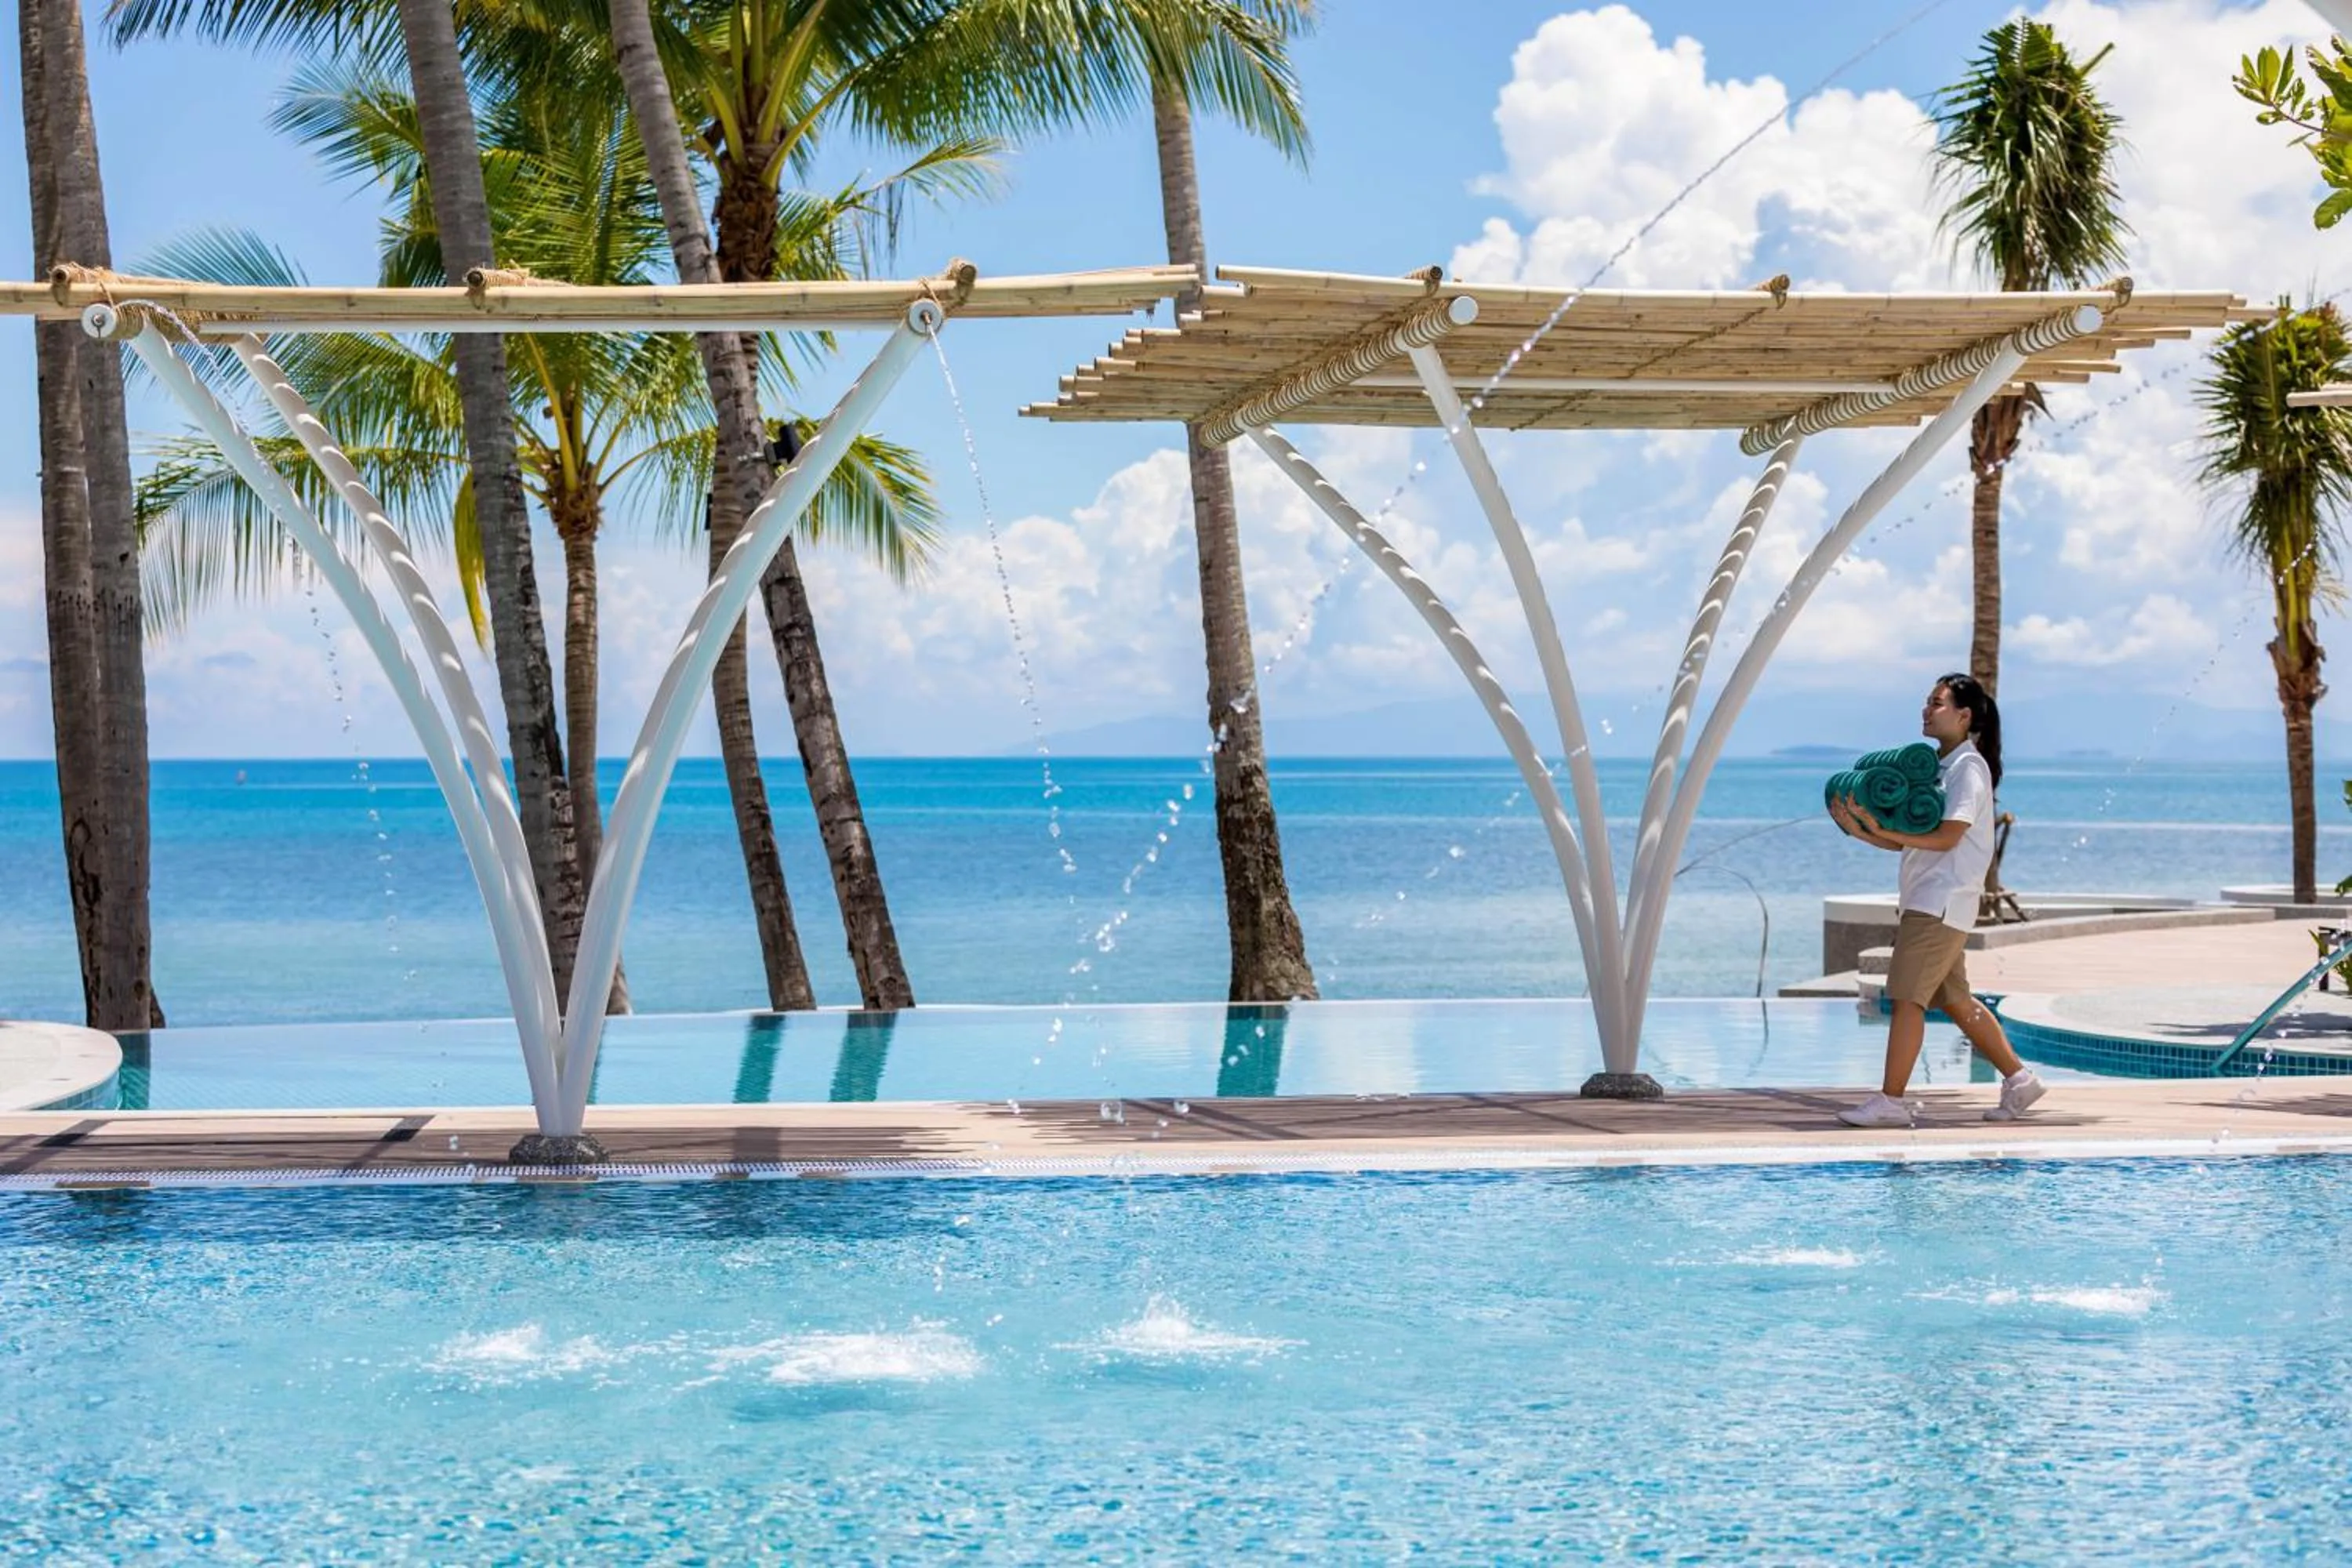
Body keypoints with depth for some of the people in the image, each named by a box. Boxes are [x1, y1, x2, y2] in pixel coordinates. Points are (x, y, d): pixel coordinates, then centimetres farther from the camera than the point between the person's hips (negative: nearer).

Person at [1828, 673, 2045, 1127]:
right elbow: (1906, 840, 14)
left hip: (1943, 902, -9)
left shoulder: (1969, 767, -9)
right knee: (1954, 1000, 14)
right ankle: (2018, 1079, 22)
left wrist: (1883, 830, -22)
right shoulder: (1934, 765, 18)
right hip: (1926, 901, 10)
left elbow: (1947, 837, -19)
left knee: (1907, 997, -11)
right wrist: (1860, 830, -2)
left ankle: (1890, 1102, -10)